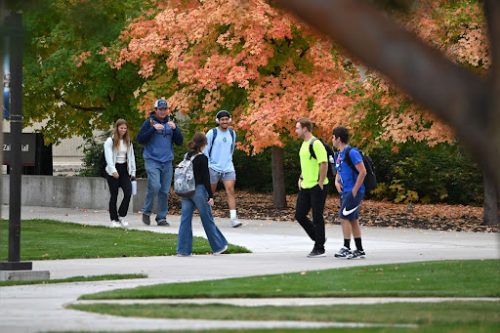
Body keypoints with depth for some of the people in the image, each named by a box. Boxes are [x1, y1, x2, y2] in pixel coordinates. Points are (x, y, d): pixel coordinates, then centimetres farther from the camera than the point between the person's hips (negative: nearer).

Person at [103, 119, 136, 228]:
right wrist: (113, 170, -28)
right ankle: (114, 220, 11)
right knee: (114, 196, 2)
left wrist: (133, 172, 8)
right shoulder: (110, 141, -5)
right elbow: (108, 157, -15)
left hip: (124, 170, 4)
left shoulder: (128, 142, 12)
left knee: (128, 193, -11)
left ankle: (121, 216, 5)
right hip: (113, 171, -4)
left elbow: (131, 157, 15)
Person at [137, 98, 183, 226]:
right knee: (155, 186, -19)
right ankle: (146, 212, -1)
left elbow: (179, 142, 9)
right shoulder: (149, 122, 0)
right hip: (152, 160, -4)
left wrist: (175, 128, -7)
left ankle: (162, 217, 10)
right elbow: (140, 139, -7)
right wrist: (153, 129, -18)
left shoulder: (170, 123, 12)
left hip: (167, 162, 4)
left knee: (165, 191, 2)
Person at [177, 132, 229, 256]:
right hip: (199, 191, -5)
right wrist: (210, 196, -11)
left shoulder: (186, 157, 7)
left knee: (185, 219, 4)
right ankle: (218, 246, 19)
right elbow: (206, 178, -14)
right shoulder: (202, 158, -12)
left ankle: (183, 250, 1)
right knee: (208, 219, 6)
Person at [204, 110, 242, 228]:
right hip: (214, 168, -3)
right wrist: (207, 165, -7)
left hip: (228, 168, 3)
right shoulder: (212, 133, -4)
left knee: (230, 191, -11)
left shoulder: (232, 133, 9)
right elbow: (205, 150, -2)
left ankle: (233, 218, -19)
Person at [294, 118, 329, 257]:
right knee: (299, 215, 9)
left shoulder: (316, 144, -16)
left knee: (317, 217, -2)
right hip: (305, 187, 9)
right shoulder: (304, 144, 14)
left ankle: (320, 249, 6)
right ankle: (317, 239, 24)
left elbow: (324, 164, -20)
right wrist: (301, 179, 19)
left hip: (317, 187, -9)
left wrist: (320, 183, -20)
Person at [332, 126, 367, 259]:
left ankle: (346, 248, -9)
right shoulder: (339, 155, 14)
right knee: (353, 220, 10)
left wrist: (354, 191, -18)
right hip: (345, 192, 9)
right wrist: (337, 181, 5)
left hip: (353, 192, -9)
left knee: (344, 217, -12)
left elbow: (363, 172, -19)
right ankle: (360, 251, 14)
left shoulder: (352, 153, -14)